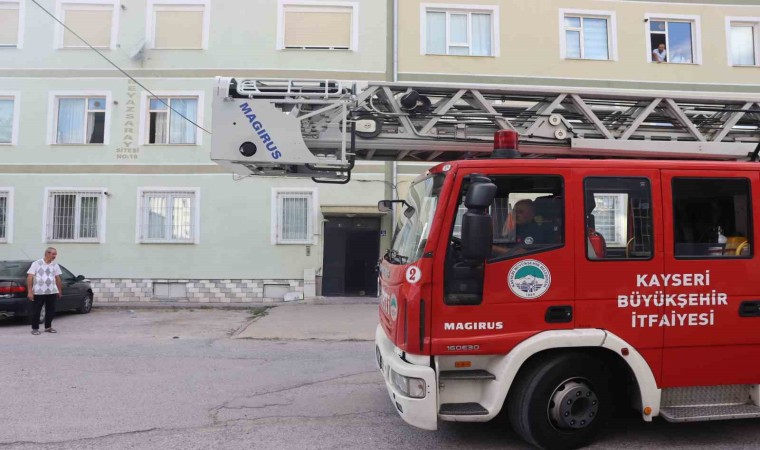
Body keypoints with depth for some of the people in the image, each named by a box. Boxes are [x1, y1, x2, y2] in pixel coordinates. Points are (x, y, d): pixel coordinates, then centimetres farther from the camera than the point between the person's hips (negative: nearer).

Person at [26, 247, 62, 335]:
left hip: (52, 292, 4)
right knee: (36, 311, 2)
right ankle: (35, 328, 14)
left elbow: (58, 278, 16)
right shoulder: (36, 264, -4)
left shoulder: (55, 265, 10)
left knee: (51, 310, 8)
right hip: (38, 292, -4)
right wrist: (30, 291, -13)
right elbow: (30, 277, -7)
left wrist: (59, 291, 15)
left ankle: (48, 327, 21)